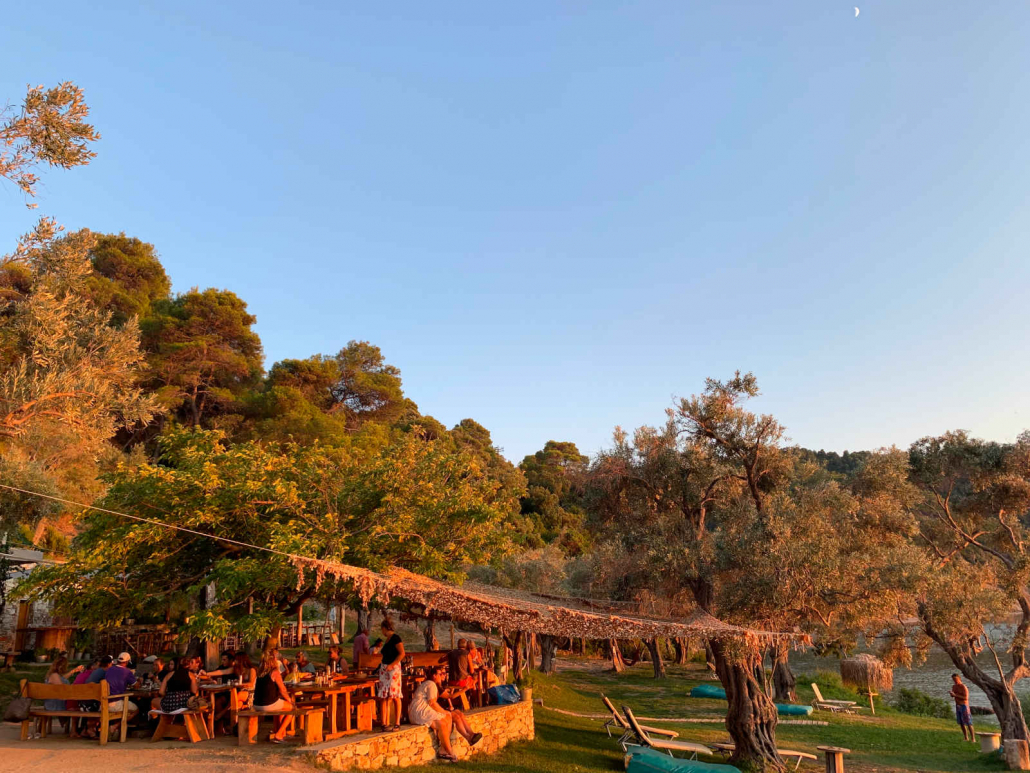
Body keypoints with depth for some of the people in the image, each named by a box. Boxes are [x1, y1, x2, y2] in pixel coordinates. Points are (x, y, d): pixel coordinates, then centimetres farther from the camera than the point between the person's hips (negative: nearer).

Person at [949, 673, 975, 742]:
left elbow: (966, 698, -24)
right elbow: (952, 696, 12)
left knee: (968, 723, -6)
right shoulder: (954, 686, 6)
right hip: (957, 706, 7)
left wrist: (955, 695, -28)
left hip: (964, 706, -7)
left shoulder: (963, 687, -17)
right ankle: (966, 737, 21)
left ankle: (973, 738, 1)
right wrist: (951, 694, -12)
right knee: (961, 723, 11)